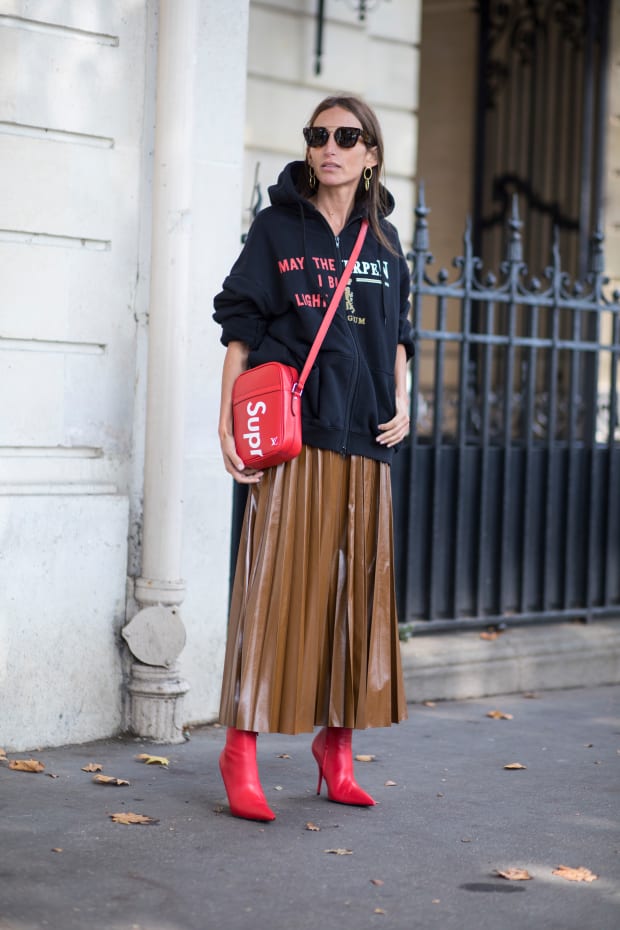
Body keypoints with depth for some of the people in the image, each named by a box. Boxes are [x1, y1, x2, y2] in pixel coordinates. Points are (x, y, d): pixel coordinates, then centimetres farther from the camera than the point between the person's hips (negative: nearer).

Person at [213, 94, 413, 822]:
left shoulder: (383, 241, 15)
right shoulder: (277, 228, 3)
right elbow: (240, 326, 1)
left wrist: (400, 404, 5)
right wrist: (228, 420, -8)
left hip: (364, 437, 4)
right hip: (291, 433, -4)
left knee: (357, 585, 6)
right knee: (276, 581, -8)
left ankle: (337, 742, 18)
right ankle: (242, 749, -3)